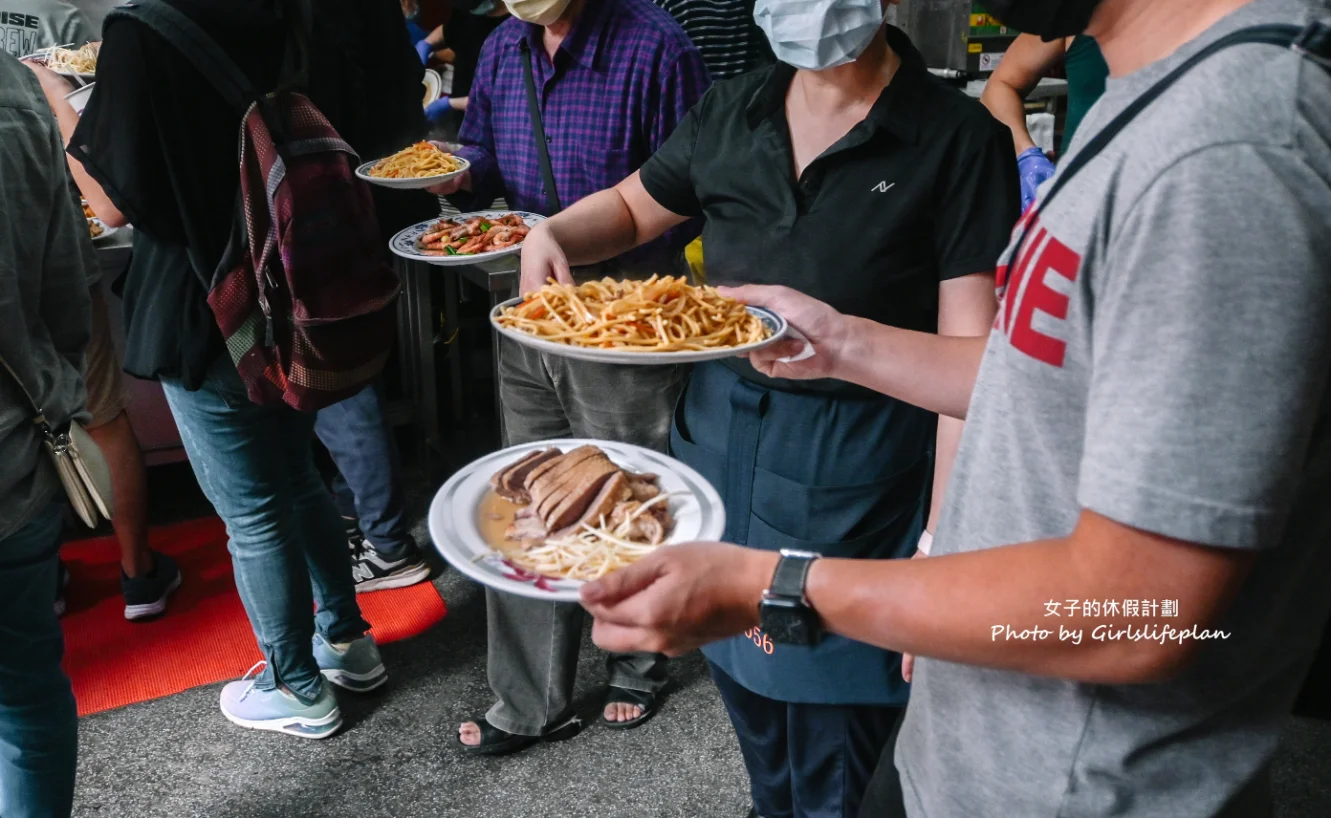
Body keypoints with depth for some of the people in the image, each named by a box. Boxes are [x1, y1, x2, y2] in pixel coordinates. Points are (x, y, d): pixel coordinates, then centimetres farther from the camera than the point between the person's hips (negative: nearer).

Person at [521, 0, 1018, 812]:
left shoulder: (958, 138, -10)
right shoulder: (733, 113, 5)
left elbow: (970, 362, -14)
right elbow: (632, 206, 20)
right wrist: (552, 233, -2)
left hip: (854, 479, -5)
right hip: (719, 438, 5)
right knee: (747, 687, 24)